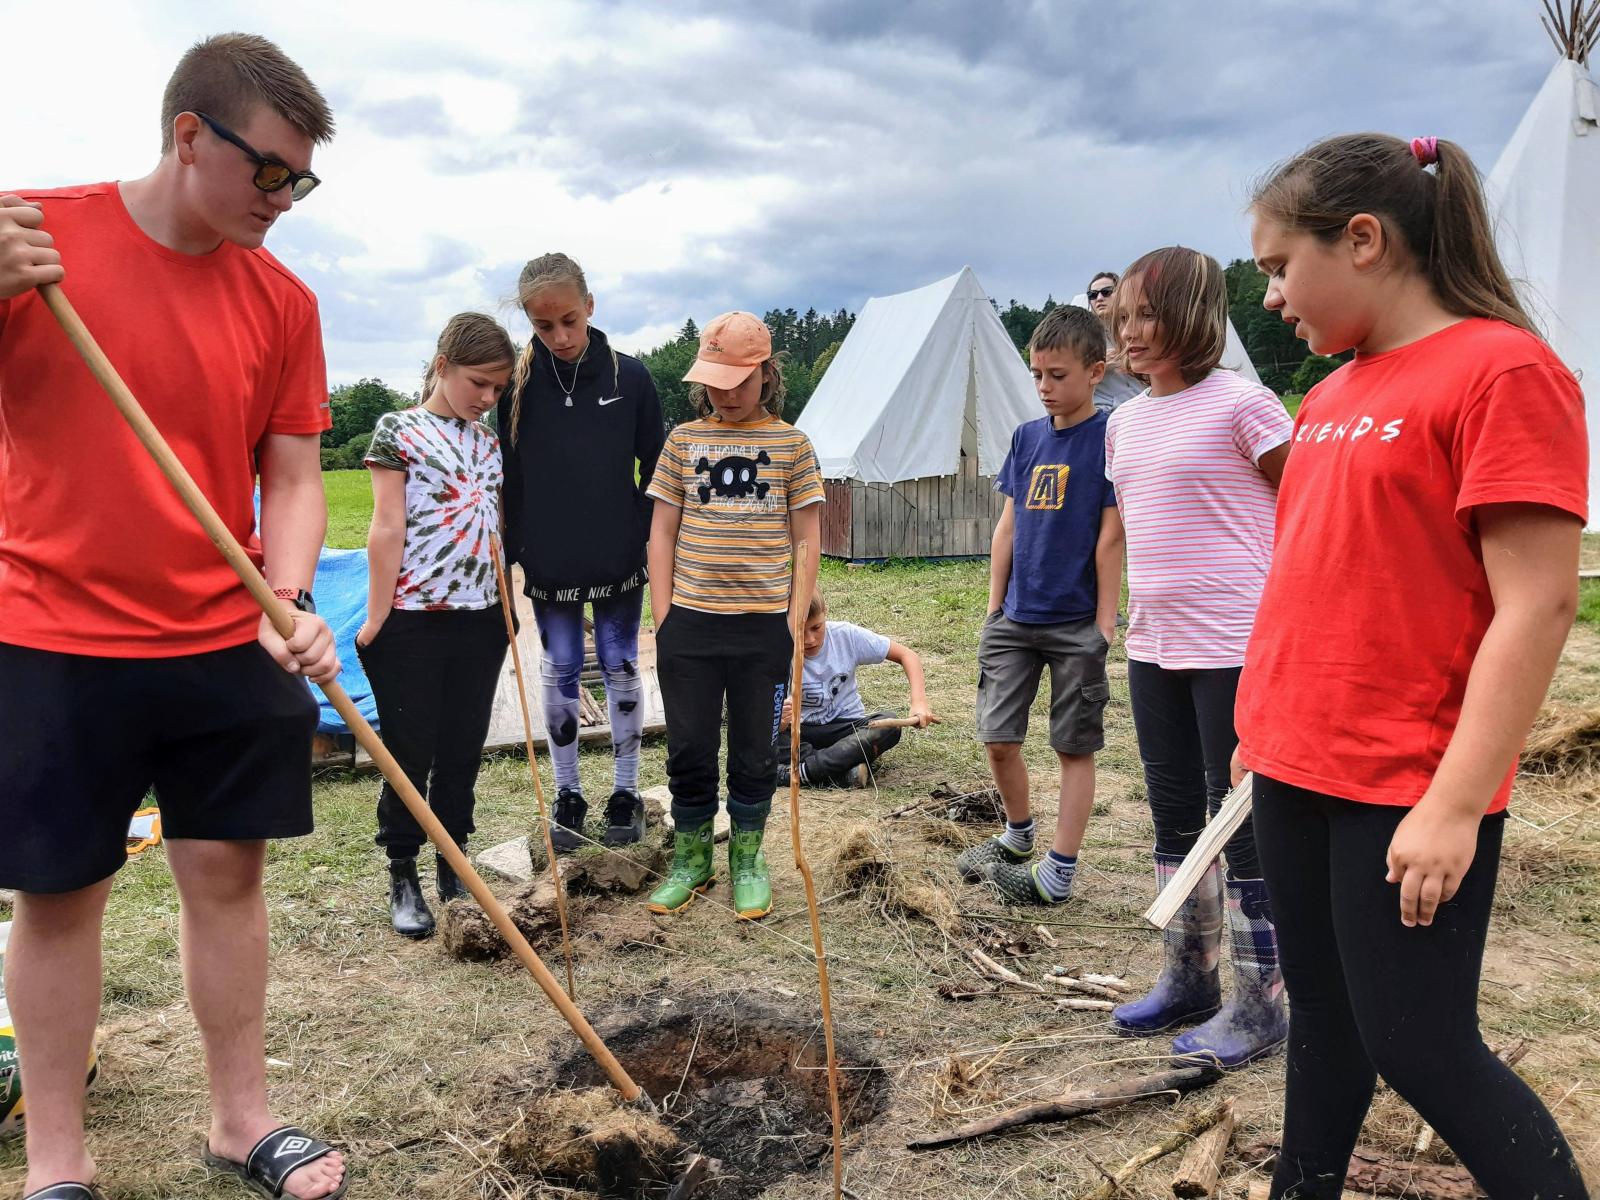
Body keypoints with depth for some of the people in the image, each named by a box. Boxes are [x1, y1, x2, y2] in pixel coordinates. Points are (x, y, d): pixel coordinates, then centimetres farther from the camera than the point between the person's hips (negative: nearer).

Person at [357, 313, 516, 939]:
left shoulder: (487, 441, 13)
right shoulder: (398, 429, -3)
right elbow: (387, 530, -9)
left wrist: (505, 608, 13)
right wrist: (376, 619, -11)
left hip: (479, 621, 5)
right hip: (413, 621, -5)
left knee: (463, 751, 11)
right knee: (410, 754, 4)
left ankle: (453, 870, 24)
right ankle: (402, 878, 17)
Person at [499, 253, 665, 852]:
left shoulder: (630, 376, -6)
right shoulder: (519, 383, -4)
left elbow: (655, 469, 1)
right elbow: (509, 478, 0)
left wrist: (654, 543, -2)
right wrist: (510, 556, -2)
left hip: (618, 558, -1)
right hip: (548, 562, 1)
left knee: (621, 671, 9)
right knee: (559, 675, 9)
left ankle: (626, 793, 22)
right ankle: (567, 796, 23)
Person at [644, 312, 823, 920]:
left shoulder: (792, 444, 2)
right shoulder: (684, 439, 6)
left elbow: (807, 541, 3)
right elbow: (662, 533, 7)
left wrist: (796, 620, -4)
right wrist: (662, 615, 0)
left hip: (764, 624, -1)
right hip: (689, 623, 1)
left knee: (755, 751, 9)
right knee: (688, 749, 8)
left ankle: (747, 858, 27)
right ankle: (691, 858, 26)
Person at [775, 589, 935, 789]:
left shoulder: (846, 635, -12)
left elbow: (906, 654, -6)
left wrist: (919, 702, -21)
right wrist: (782, 722, -43)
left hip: (846, 726, 1)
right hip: (802, 731, -1)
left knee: (889, 724, -30)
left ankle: (802, 772, -32)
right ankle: (846, 771, -33)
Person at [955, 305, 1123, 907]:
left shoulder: (1110, 437, -7)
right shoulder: (1026, 437, 9)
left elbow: (1111, 534, -10)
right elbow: (1008, 525, 11)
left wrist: (1105, 621, -11)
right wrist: (994, 604, 10)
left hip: (1077, 624, -5)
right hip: (1016, 618, 5)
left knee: (1075, 746, 6)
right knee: (997, 737, 7)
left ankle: (1058, 872, 14)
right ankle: (1017, 836, 31)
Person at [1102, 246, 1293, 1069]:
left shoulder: (1240, 404, -9)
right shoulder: (1126, 421, 12)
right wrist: (1144, 606, 16)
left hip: (1234, 644, -7)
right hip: (1153, 646, 8)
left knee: (1241, 819, 1)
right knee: (1174, 816, 15)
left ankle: (1260, 1004, 16)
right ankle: (1187, 979, 31)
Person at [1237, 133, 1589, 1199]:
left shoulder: (1502, 369, -12)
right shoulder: (1330, 396, 12)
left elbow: (1538, 605, -18)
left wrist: (1455, 803, -20)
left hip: (1407, 794, -8)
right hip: (1296, 770, 8)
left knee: (1418, 1047, 1)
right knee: (1323, 1015, 19)